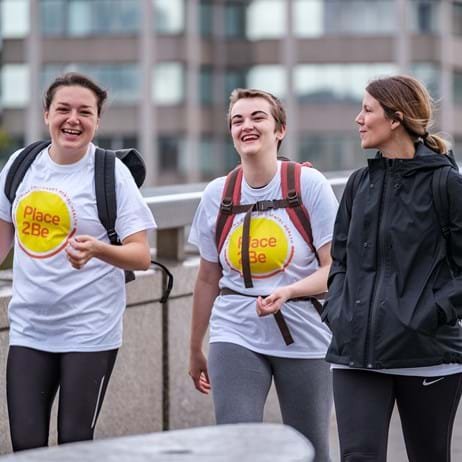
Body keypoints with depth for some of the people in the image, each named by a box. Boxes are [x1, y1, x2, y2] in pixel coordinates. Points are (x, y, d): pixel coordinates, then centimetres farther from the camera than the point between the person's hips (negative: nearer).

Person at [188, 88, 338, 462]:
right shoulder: (217, 194, 4)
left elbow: (334, 269, -6)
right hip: (236, 336, 1)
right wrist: (195, 351, 18)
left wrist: (287, 292, -24)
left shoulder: (309, 184, -5)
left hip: (304, 336, -1)